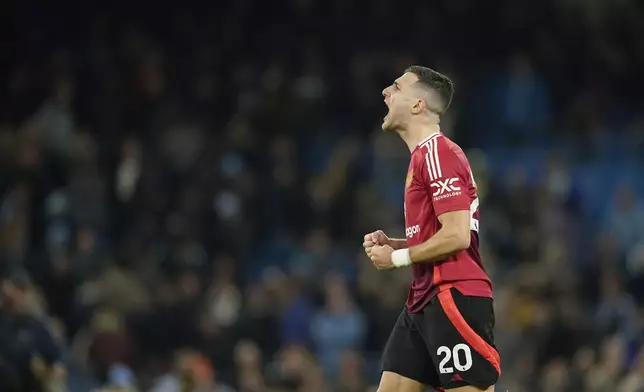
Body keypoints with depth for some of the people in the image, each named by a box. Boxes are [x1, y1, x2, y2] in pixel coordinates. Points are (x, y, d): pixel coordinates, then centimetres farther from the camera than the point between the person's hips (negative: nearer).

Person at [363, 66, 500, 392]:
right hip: (424, 300, 10)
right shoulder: (423, 156, 19)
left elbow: (456, 236, -21)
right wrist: (390, 243, 11)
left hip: (455, 297, -10)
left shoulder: (438, 153, -13)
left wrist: (398, 258, -10)